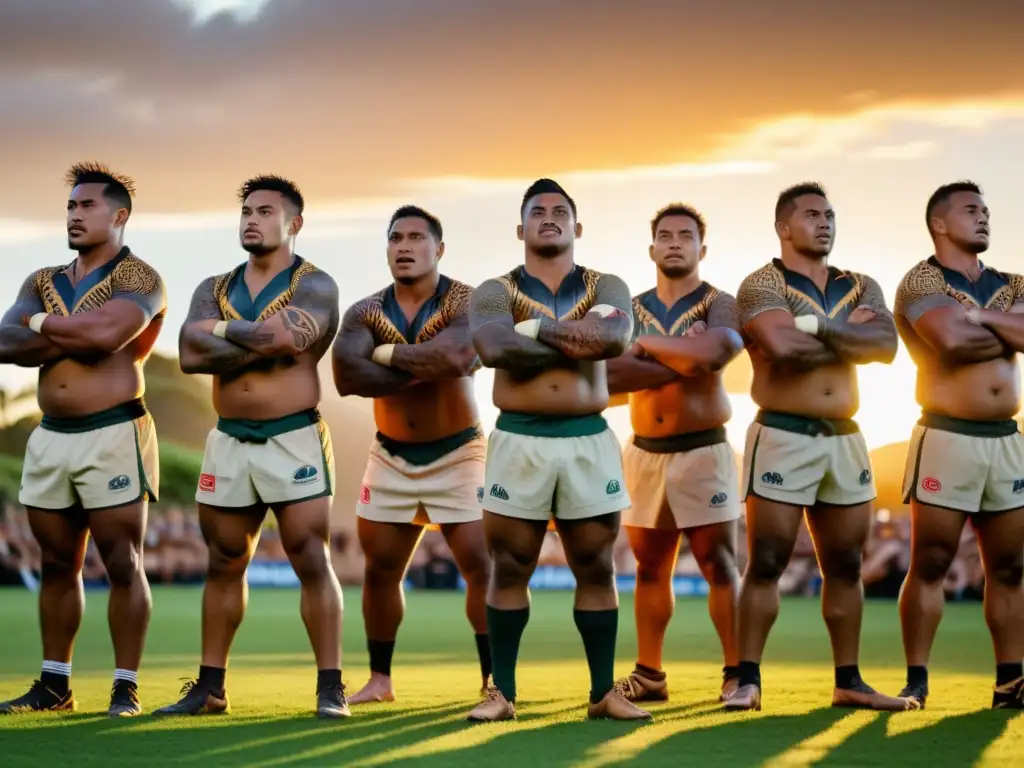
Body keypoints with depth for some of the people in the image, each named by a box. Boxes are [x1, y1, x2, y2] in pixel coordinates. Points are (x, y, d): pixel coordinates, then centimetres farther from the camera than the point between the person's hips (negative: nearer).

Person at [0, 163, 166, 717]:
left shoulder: (138, 279, -4)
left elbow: (104, 333, -22)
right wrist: (75, 338, -13)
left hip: (114, 436, -6)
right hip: (49, 437, 6)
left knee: (122, 564, -3)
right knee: (57, 565, 11)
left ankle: (126, 688, 1)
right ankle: (54, 685, 18)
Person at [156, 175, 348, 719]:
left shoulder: (315, 285, -3)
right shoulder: (214, 289, 10)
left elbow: (281, 336, -23)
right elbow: (190, 355, -8)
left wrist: (222, 330, -7)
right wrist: (263, 344, -15)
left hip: (294, 440, -5)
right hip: (229, 442, 5)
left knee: (311, 562, -7)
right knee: (224, 565, 10)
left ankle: (330, 687, -4)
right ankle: (210, 687, 16)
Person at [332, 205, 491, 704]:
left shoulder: (465, 303, -12)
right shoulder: (365, 313, -2)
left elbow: (455, 357, -34)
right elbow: (347, 376, -21)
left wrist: (389, 353, -20)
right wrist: (424, 369, -23)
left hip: (457, 455, -3)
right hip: (391, 457, 3)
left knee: (482, 567, -8)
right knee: (380, 570, 7)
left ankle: (493, 680, 0)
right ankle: (379, 679, 19)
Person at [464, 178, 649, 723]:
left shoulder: (605, 287, 9)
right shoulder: (495, 291, 4)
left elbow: (615, 338, -14)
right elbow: (495, 348, -18)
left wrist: (536, 327, -13)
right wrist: (579, 339, -13)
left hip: (589, 440, 1)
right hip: (519, 440, -1)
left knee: (596, 569, 4)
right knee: (509, 569, 1)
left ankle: (604, 691, 10)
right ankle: (502, 692, 7)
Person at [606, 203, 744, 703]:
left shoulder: (719, 305, 0)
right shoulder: (630, 310, 9)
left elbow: (715, 350, -24)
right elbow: (607, 373, -9)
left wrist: (648, 346, -12)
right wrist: (681, 362, -18)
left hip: (703, 452, -4)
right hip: (644, 453, 4)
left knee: (719, 565, -6)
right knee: (650, 568, 9)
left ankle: (736, 673, -4)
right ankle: (649, 675, 15)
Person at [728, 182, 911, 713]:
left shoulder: (860, 287, 13)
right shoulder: (763, 284, -4)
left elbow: (886, 345, -6)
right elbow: (783, 346, -23)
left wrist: (820, 330, -15)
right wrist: (850, 335, -8)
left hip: (844, 439, 6)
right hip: (783, 437, -6)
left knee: (845, 566, 8)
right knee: (767, 563, -5)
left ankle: (848, 682, 15)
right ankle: (747, 680, -2)